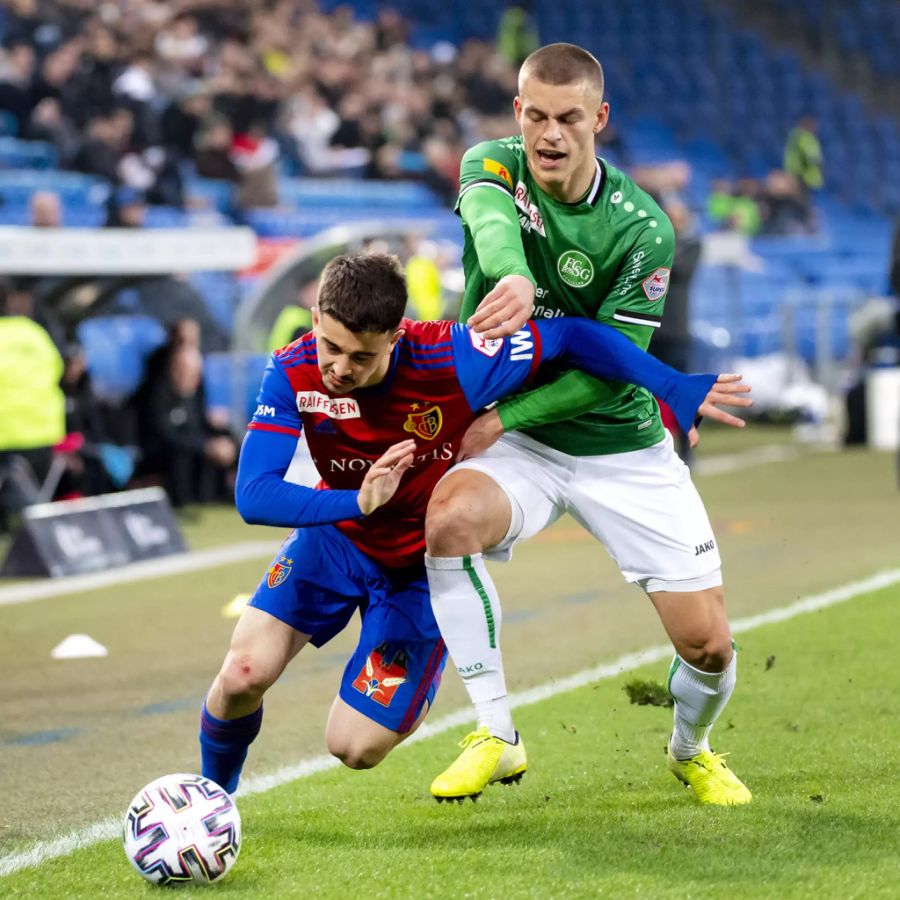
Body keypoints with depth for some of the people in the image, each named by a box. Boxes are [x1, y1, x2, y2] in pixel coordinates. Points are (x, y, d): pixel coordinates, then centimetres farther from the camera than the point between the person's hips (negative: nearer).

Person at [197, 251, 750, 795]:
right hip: (337, 535, 2)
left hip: (423, 564, -2)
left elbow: (570, 336, -17)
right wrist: (357, 503, -47)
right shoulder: (293, 373, -25)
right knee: (243, 675, -17)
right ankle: (210, 793, 15)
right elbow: (253, 495, -31)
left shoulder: (451, 362, -31)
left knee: (356, 748, -8)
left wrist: (677, 392, -13)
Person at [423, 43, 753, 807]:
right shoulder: (492, 166, -8)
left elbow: (608, 369, -15)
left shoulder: (642, 230, -15)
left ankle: (692, 749, 30)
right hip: (521, 448, 1)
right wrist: (512, 279, -56)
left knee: (708, 646, -7)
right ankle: (497, 735, -18)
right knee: (448, 518, -32)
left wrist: (500, 418, -24)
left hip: (622, 445, -1)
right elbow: (492, 225, -33)